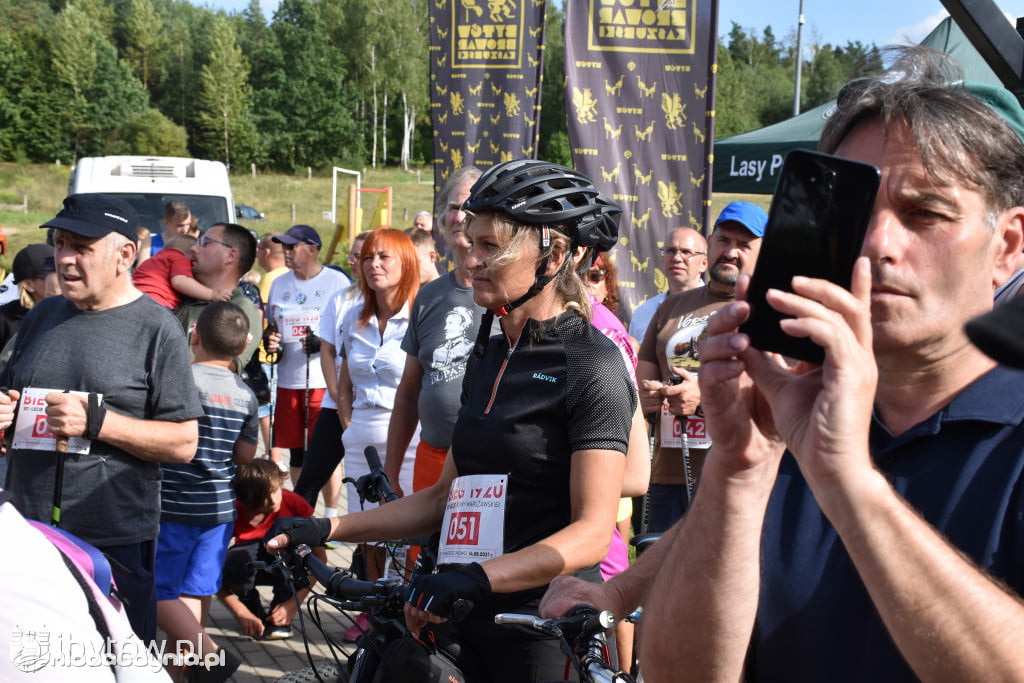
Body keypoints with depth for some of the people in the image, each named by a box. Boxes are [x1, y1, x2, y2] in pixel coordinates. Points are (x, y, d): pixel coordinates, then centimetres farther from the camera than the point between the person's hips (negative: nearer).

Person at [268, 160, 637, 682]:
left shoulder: (592, 363, -12)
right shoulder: (488, 359, 13)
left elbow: (592, 532, -19)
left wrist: (478, 577, -31)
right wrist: (327, 530, 8)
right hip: (473, 623, 7)